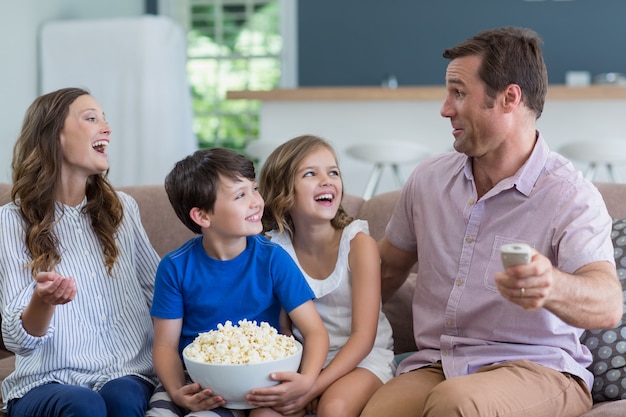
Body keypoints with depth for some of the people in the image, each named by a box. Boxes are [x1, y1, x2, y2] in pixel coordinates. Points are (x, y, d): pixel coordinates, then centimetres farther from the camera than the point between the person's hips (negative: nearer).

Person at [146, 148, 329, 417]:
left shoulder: (272, 259, -8)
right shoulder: (176, 267, -5)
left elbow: (314, 331, -9)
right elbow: (166, 345, -3)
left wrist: (305, 381, -29)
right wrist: (177, 392, -23)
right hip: (194, 381, 1)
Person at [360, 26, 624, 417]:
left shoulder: (570, 196, -11)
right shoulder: (429, 179, 6)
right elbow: (387, 269, 21)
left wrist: (551, 286, -49)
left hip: (536, 369, -3)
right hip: (434, 366, 3)